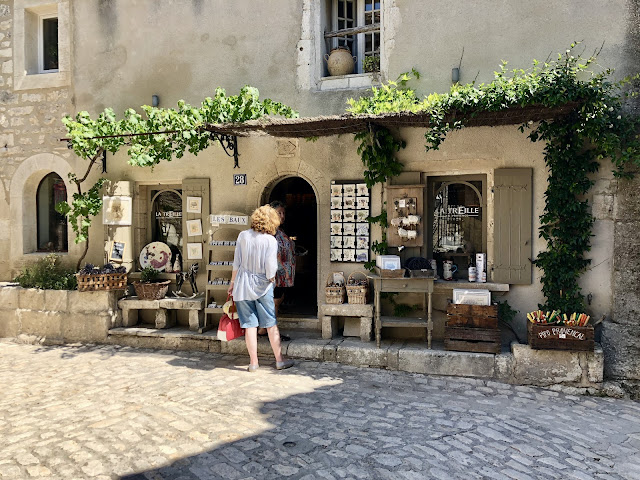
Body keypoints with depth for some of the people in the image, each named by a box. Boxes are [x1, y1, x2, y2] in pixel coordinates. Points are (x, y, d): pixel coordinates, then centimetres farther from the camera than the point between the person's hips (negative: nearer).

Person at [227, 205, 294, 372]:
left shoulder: (243, 236, -4)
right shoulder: (271, 241, -13)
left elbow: (236, 263, 0)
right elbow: (270, 270, -15)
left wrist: (232, 283, 12)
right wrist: (271, 279, 6)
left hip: (243, 285, 2)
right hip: (262, 287, -2)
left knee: (250, 324, 8)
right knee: (271, 324, 9)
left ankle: (253, 362, 13)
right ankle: (279, 360, 18)